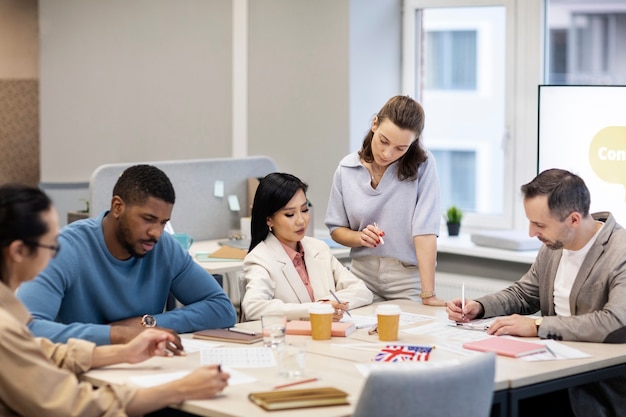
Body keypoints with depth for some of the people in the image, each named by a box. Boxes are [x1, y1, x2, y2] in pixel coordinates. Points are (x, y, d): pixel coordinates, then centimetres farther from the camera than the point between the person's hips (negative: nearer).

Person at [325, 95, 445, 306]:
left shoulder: (422, 165, -10)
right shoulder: (347, 168, -1)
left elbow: (425, 229, -17)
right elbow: (336, 229, 8)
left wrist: (428, 294, -23)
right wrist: (359, 238, -13)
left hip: (408, 280, -2)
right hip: (363, 276, 2)